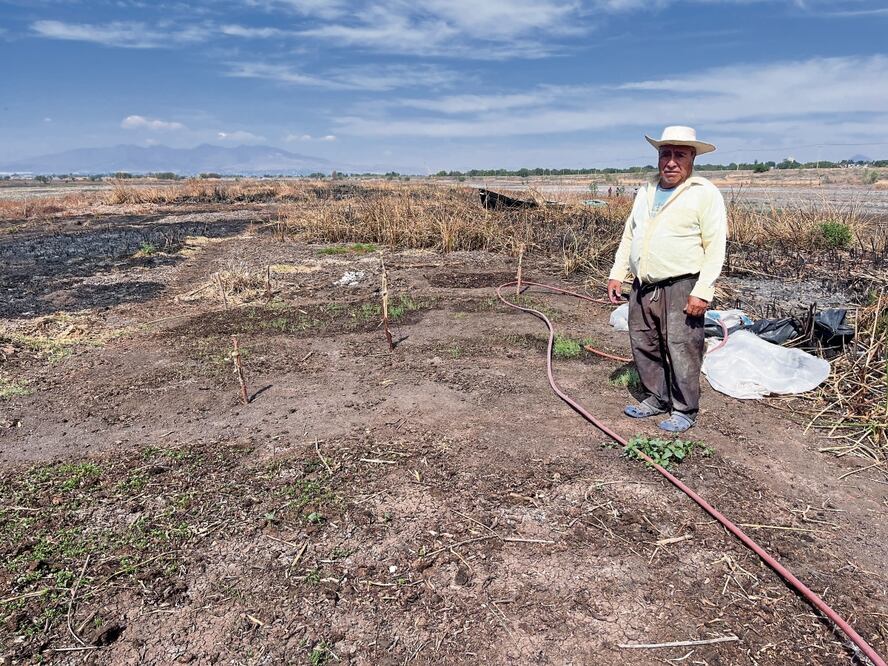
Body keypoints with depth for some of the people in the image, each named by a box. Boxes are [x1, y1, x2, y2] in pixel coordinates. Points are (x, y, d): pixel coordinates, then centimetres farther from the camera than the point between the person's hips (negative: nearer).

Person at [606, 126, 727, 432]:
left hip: (681, 288, -7)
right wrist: (617, 274, 12)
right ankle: (657, 398, 30)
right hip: (643, 287, 7)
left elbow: (715, 247, -10)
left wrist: (702, 292, -17)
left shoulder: (705, 193, -5)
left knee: (681, 350, -3)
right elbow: (628, 236, 20)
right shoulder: (646, 191, 15)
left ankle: (684, 410, 13)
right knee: (645, 346, 13)